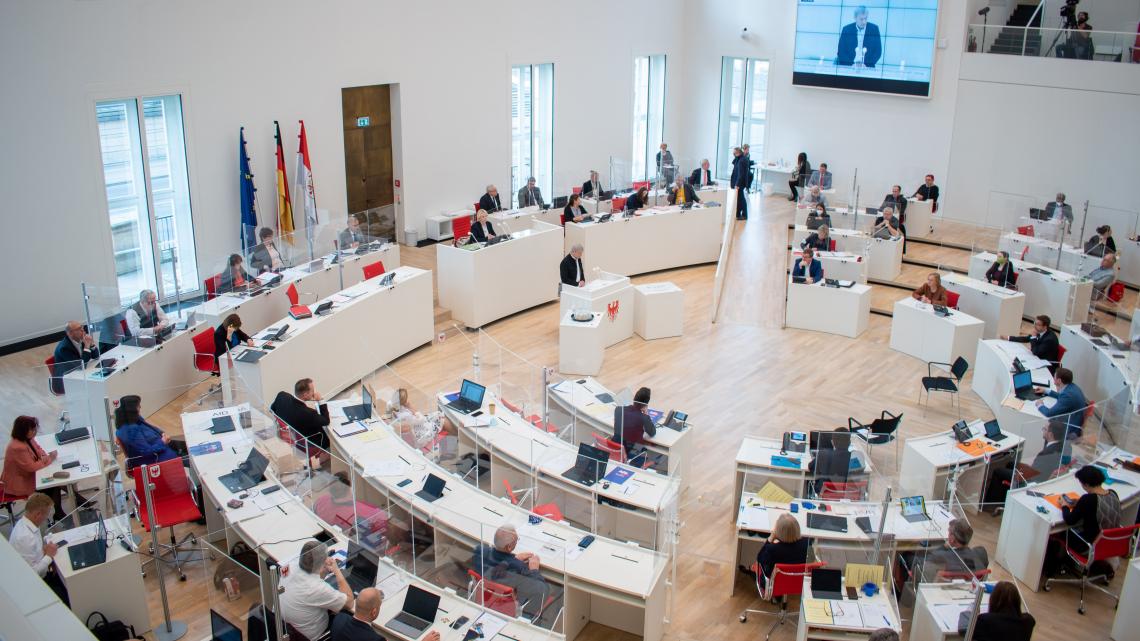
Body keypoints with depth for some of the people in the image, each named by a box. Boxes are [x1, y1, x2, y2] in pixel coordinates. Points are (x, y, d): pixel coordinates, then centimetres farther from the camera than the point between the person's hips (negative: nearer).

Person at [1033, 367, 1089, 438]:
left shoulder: (1068, 395, -31)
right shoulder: (1071, 386, -3)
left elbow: (1049, 413, -27)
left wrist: (1040, 405, -8)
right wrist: (1046, 391, 24)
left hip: (1071, 430, -9)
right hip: (1075, 424, 9)